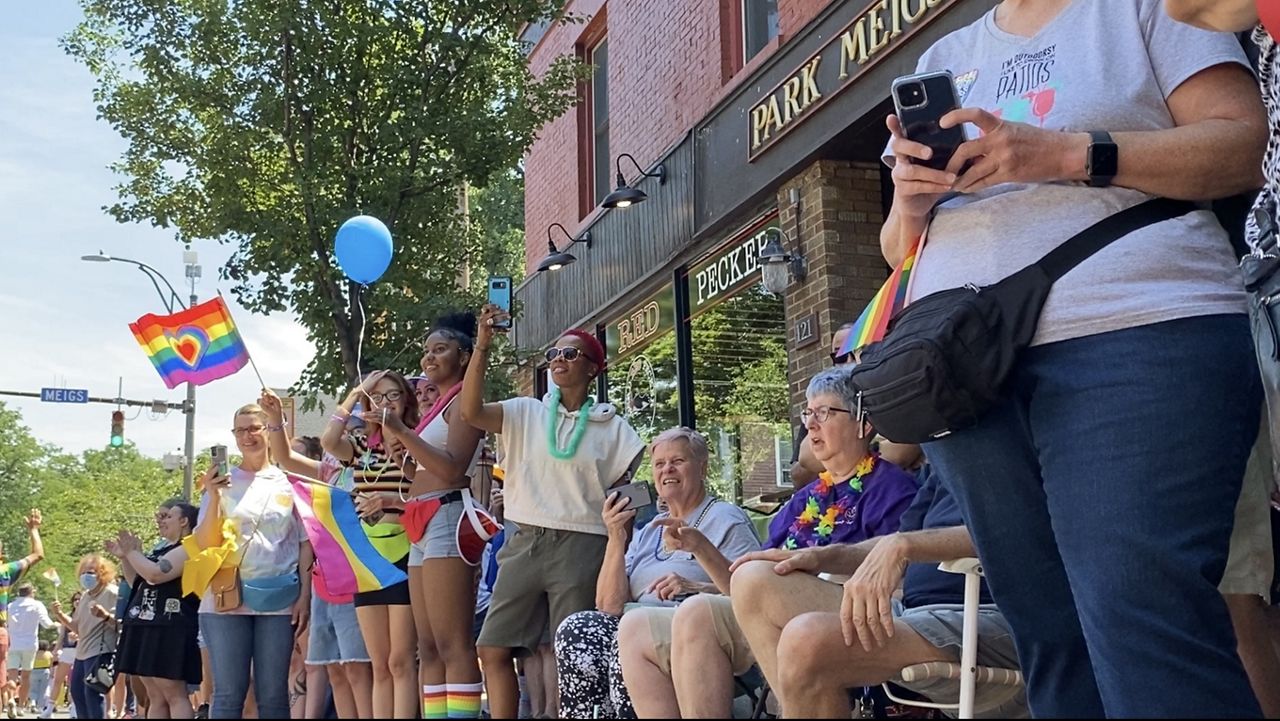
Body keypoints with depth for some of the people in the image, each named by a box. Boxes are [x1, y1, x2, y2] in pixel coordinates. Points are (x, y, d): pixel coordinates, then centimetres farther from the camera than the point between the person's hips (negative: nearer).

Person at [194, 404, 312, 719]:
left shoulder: (287, 483, 8)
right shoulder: (222, 482, 9)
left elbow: (305, 544, 7)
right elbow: (204, 544, 2)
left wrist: (305, 596, -1)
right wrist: (214, 498, -11)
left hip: (278, 601, 0)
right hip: (227, 598, 0)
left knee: (273, 694, 1)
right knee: (229, 693, -2)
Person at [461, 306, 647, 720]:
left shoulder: (611, 426, 8)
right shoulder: (525, 414, 10)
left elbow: (622, 496, 9)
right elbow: (471, 412, -7)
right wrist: (483, 345, -13)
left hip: (581, 547, -2)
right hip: (525, 542, 3)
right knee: (493, 648, -1)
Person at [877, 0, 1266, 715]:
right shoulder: (944, 59, 25)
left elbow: (1242, 143, -1)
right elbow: (901, 250, 24)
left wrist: (1064, 154, -13)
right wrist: (911, 199, -1)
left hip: (1135, 339, -4)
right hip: (966, 369, 5)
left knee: (1148, 639, -17)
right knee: (1053, 637, 2)